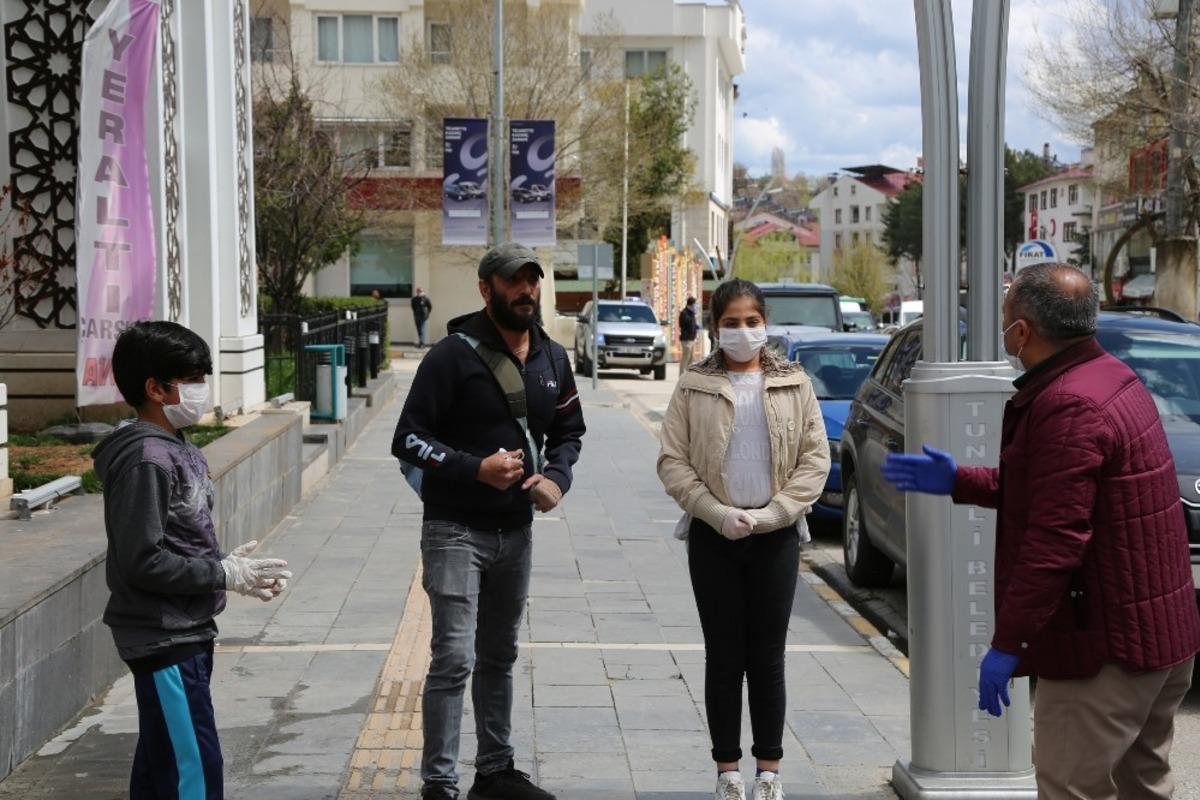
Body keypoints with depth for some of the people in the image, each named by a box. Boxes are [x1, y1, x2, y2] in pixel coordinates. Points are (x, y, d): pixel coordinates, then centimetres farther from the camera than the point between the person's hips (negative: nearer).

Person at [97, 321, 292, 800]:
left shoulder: (177, 451, 11)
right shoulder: (145, 460, -19)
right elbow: (143, 561, -23)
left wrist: (232, 567, 3)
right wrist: (224, 574, -16)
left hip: (186, 634, 10)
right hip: (163, 639, -10)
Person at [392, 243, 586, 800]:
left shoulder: (552, 358, 7)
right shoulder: (454, 355, -13)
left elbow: (569, 431, 19)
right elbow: (408, 439, -13)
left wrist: (557, 476, -2)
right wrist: (476, 468, -23)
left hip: (516, 531, 6)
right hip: (455, 530, -6)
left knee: (499, 657, 18)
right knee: (454, 660, -11)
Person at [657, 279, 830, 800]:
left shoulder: (793, 384, 3)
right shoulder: (694, 387, 1)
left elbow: (815, 458, 0)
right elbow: (672, 462, -2)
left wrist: (772, 513, -11)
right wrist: (717, 513, -12)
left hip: (776, 536, 0)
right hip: (713, 536, 0)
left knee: (768, 658, 5)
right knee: (723, 657, 5)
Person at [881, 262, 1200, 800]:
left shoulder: (1068, 407, -23)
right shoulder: (1109, 376, 10)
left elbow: (1055, 540, -27)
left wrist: (1006, 643, -22)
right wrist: (957, 482, 19)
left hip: (1110, 644, -11)